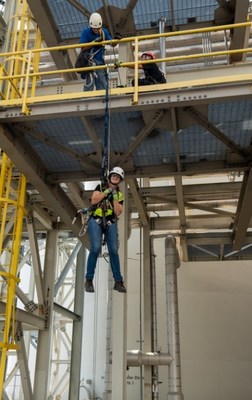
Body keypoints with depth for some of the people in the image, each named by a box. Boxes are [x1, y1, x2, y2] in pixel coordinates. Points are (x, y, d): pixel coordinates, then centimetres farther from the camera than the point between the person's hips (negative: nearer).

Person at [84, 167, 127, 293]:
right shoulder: (101, 187, 10)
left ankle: (118, 282, 1)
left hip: (110, 223, 3)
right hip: (96, 221, -2)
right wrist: (106, 192, -10)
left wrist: (115, 198, -6)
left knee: (114, 250, -7)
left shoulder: (119, 194, 13)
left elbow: (118, 212, 1)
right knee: (95, 248, -19)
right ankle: (89, 280, -10)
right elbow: (93, 200, -7)